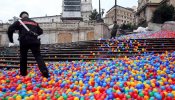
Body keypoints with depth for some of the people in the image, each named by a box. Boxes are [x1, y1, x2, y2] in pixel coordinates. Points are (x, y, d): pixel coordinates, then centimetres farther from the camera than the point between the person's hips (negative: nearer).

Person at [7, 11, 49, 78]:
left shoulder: (19, 22, 11)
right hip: (34, 41, 1)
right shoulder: (34, 23, 20)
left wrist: (11, 39, 14)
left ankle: (23, 73, 22)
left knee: (23, 57, 15)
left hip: (24, 41, -1)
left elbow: (10, 29, 2)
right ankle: (44, 71, -22)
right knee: (38, 56, -4)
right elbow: (40, 32, 24)